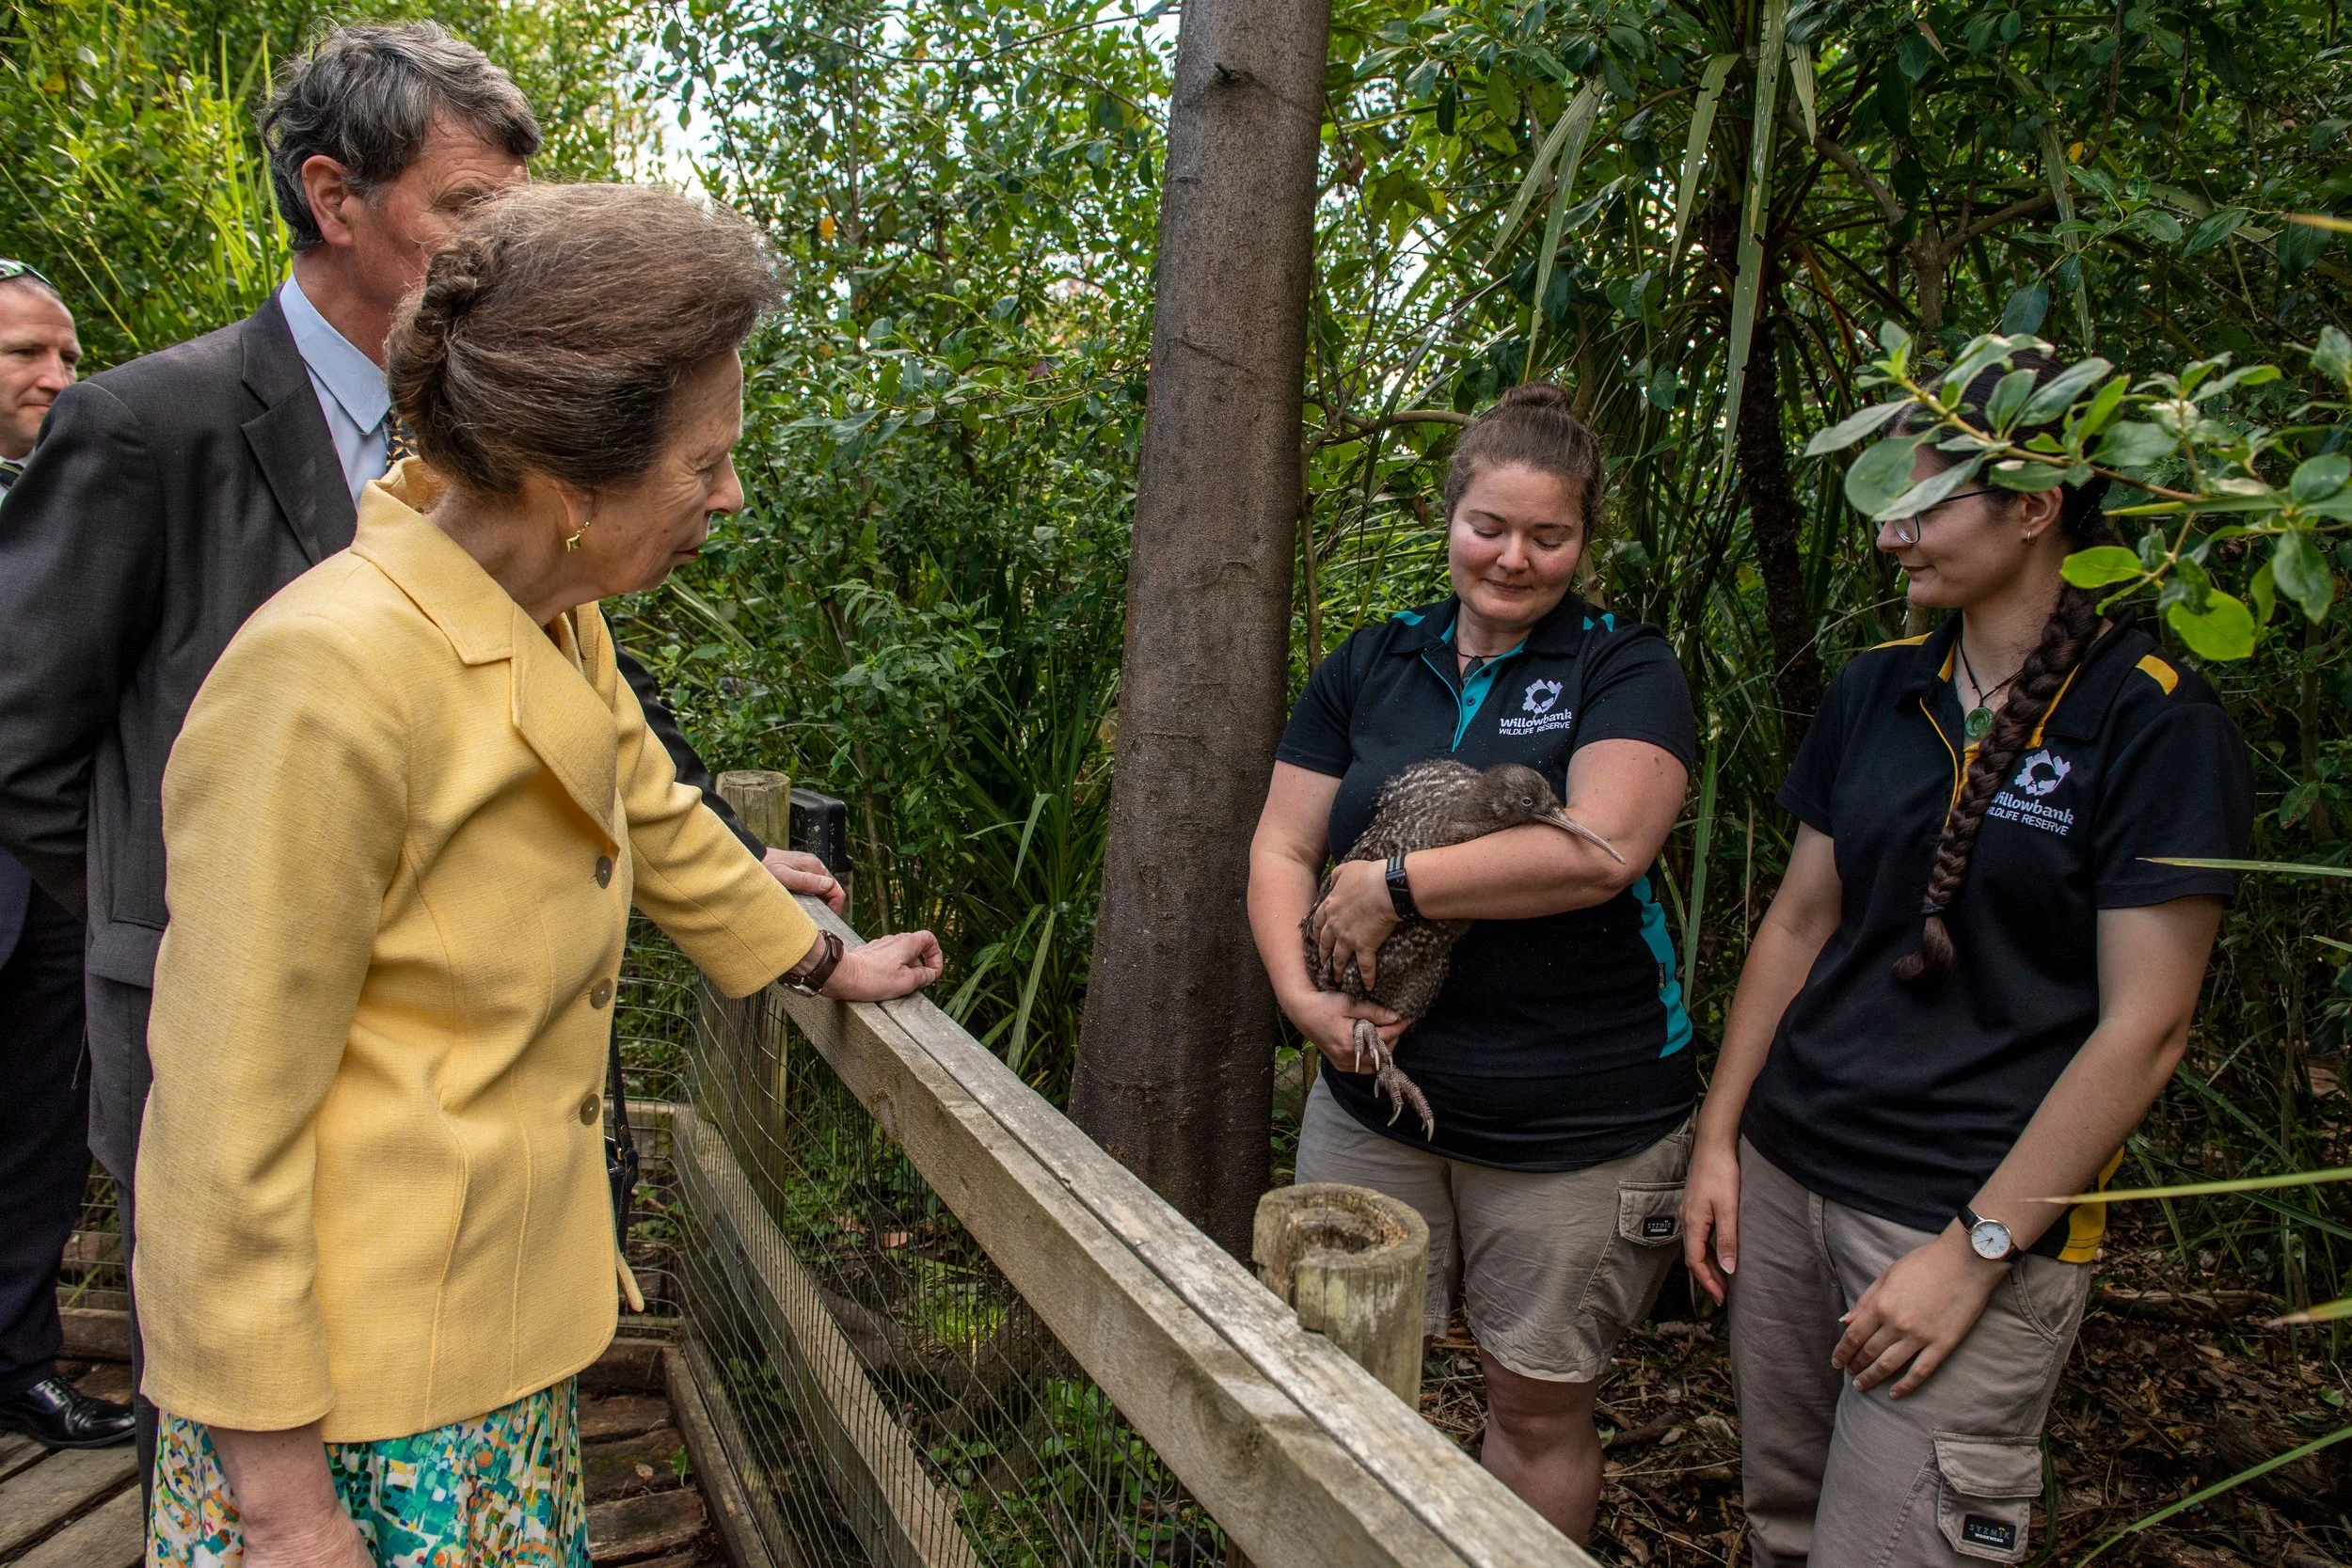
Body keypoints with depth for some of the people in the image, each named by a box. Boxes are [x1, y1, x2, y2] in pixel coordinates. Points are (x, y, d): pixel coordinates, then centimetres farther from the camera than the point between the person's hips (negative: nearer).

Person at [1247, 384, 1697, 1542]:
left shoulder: (1626, 670, -5)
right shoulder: (1370, 664, 7)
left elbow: (1599, 848, -22)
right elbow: (1280, 848, 6)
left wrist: (1390, 885, -18)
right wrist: (1300, 991, -11)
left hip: (1576, 1119, -3)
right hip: (1377, 1094, 4)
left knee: (1538, 1404, 13)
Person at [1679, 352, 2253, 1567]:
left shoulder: (2154, 720, -10)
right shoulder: (1874, 691, 6)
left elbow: (2144, 1027, -13)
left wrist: (1976, 1249, -14)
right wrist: (1717, 1140, 8)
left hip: (1981, 1208, -5)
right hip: (1786, 1170, 5)